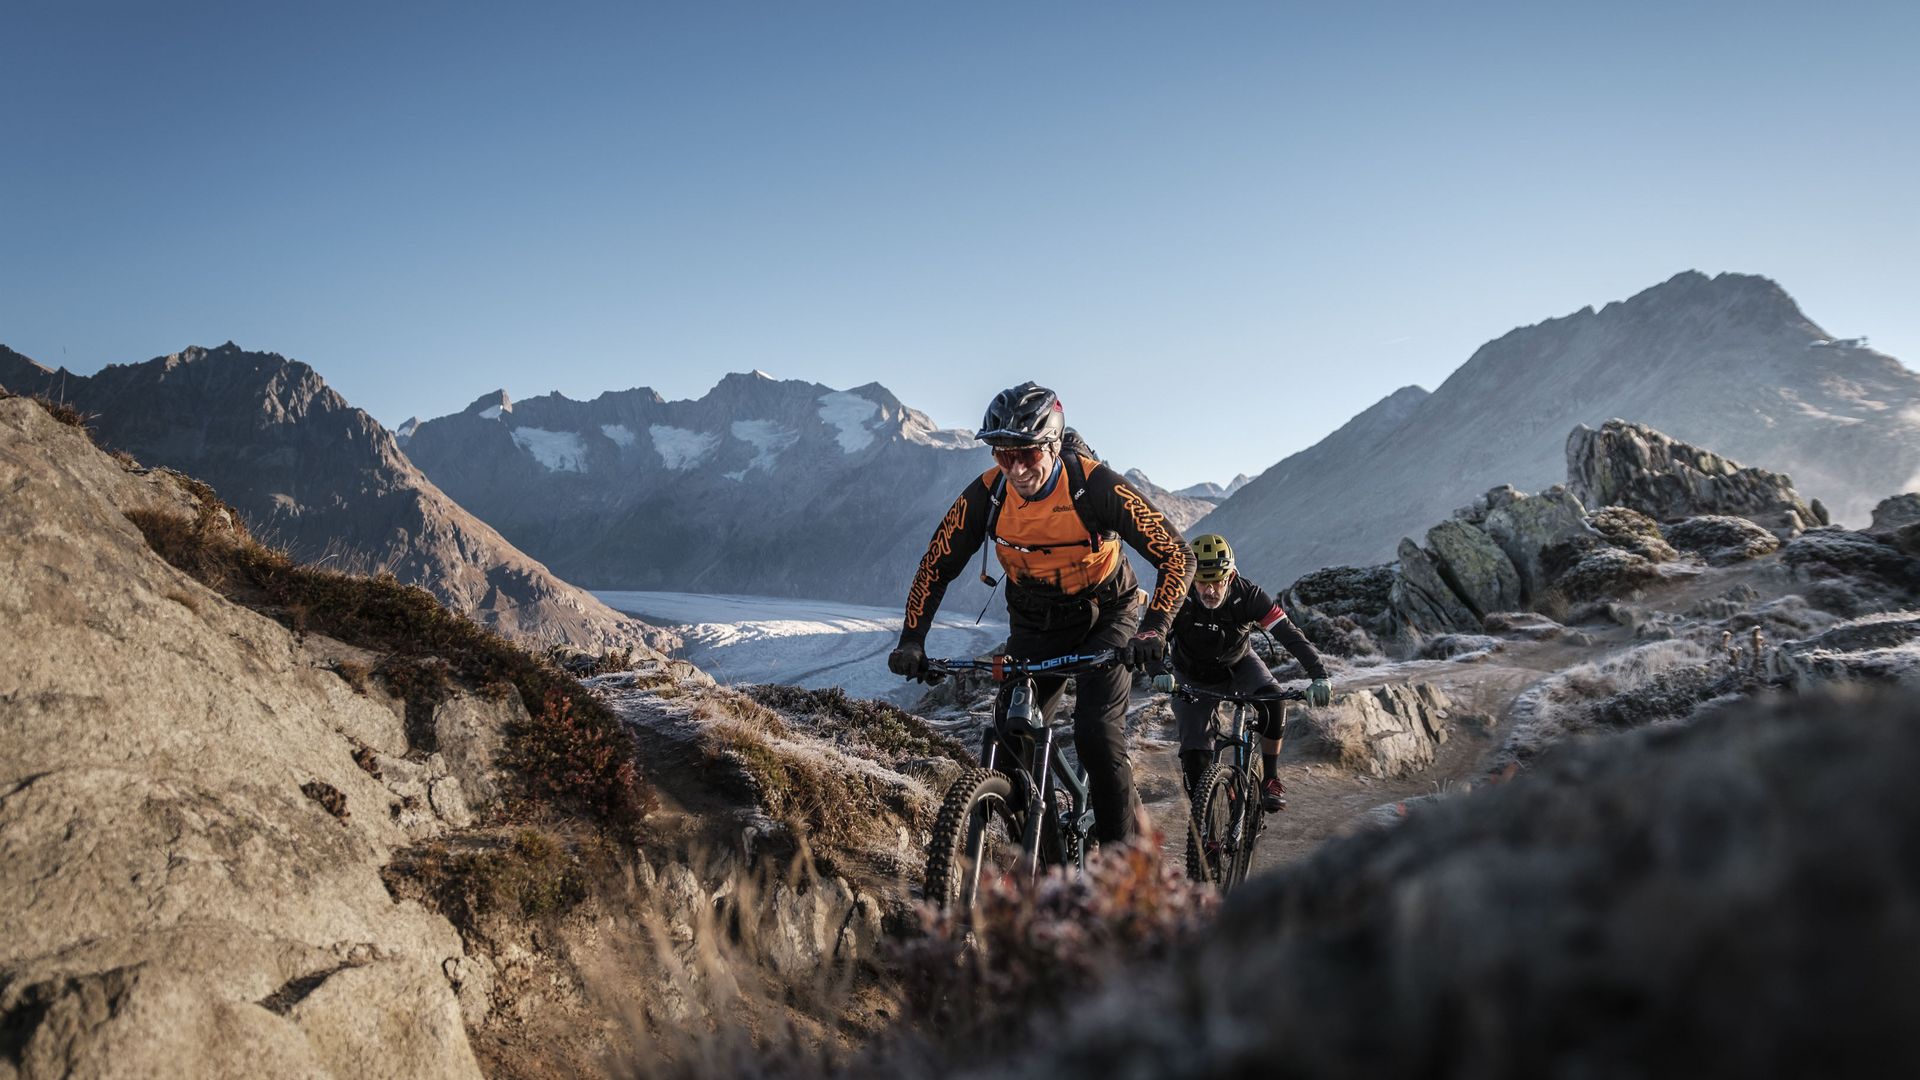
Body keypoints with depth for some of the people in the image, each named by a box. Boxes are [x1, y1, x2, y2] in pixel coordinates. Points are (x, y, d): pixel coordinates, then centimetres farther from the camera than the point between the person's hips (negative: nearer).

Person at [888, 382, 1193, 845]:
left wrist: (1153, 629, -41)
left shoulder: (1096, 486, -28)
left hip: (1105, 617, -3)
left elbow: (1177, 555, -27)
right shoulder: (986, 494, -19)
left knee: (1097, 734, -20)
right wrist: (911, 641, -22)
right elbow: (936, 567, -9)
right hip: (1035, 624, 4)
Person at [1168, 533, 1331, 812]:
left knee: (1273, 700, -29)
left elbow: (1291, 635, -32)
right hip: (1194, 678, -1)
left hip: (1239, 666, 1)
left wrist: (1319, 677, -45)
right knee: (1194, 755, -14)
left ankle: (1270, 779, -12)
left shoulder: (1248, 595, -27)